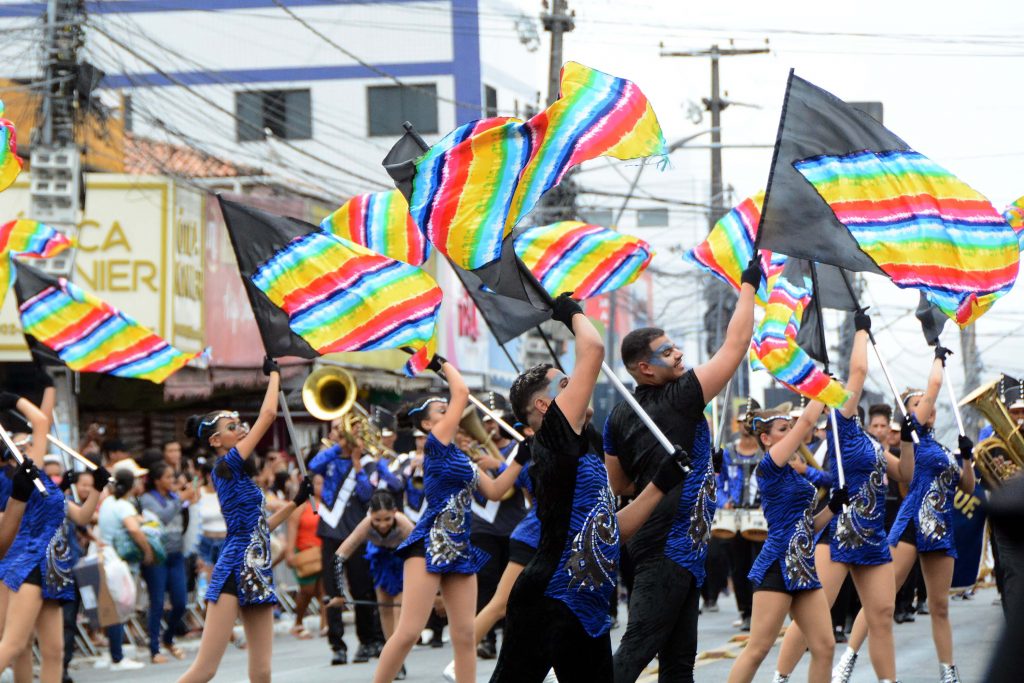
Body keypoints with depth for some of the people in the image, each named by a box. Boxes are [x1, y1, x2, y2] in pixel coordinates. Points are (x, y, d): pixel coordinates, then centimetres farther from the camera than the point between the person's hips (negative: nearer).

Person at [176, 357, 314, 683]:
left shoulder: (238, 474, 18)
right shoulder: (227, 467, -7)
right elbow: (268, 414, -11)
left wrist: (296, 501, 19)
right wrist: (274, 373, 2)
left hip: (257, 575, 9)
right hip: (234, 573, -9)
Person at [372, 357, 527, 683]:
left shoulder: (460, 457, 18)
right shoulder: (436, 444, -4)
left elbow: (494, 490, 17)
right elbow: (462, 393, -7)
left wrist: (521, 457, 16)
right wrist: (442, 364, 5)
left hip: (459, 549, 8)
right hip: (429, 545, -8)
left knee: (465, 634, 5)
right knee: (409, 631, -11)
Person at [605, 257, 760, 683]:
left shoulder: (620, 417, 11)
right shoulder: (680, 399, -9)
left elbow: (619, 486, 21)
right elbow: (735, 345, -6)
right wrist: (748, 284, 2)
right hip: (672, 548, -9)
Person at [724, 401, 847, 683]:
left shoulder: (793, 473, 17)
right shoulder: (769, 466, -7)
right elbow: (807, 421, -11)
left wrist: (834, 506, 11)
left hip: (803, 570, 9)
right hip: (777, 567, -9)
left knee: (824, 646, 2)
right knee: (758, 649, -7)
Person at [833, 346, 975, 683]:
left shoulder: (945, 450, 19)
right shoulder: (916, 433, 2)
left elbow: (968, 488, 21)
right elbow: (935, 383, -1)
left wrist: (967, 456, 9)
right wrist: (939, 357, 13)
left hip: (941, 531, 6)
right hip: (912, 525, -6)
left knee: (940, 606, 9)